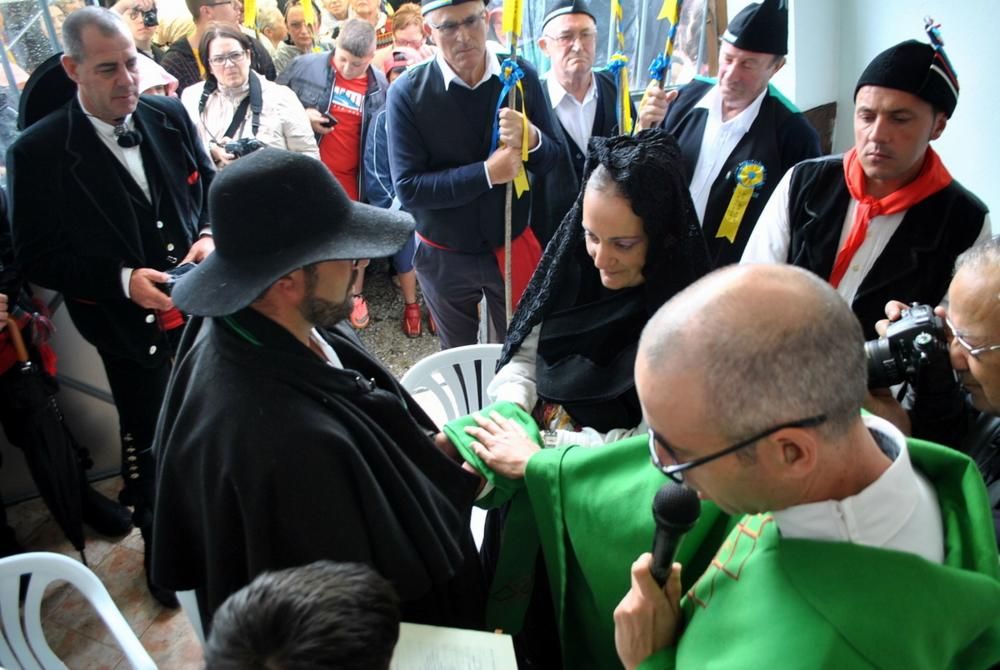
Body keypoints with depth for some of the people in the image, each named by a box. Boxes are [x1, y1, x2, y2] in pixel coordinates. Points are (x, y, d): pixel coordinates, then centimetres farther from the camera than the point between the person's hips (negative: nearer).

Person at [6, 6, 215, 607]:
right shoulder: (39, 152, -17)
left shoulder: (170, 116, -6)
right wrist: (123, 281, -25)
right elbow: (38, 259, -12)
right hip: (129, 323, -3)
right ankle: (158, 542, 39)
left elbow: (211, 185, 8)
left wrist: (209, 236, -12)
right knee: (146, 438, 14)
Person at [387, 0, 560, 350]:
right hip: (444, 255, -1)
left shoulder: (521, 76, -10)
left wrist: (532, 139, -27)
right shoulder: (407, 92, -17)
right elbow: (408, 187, -20)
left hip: (512, 246, 1)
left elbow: (551, 160, -4)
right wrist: (486, 172, -29)